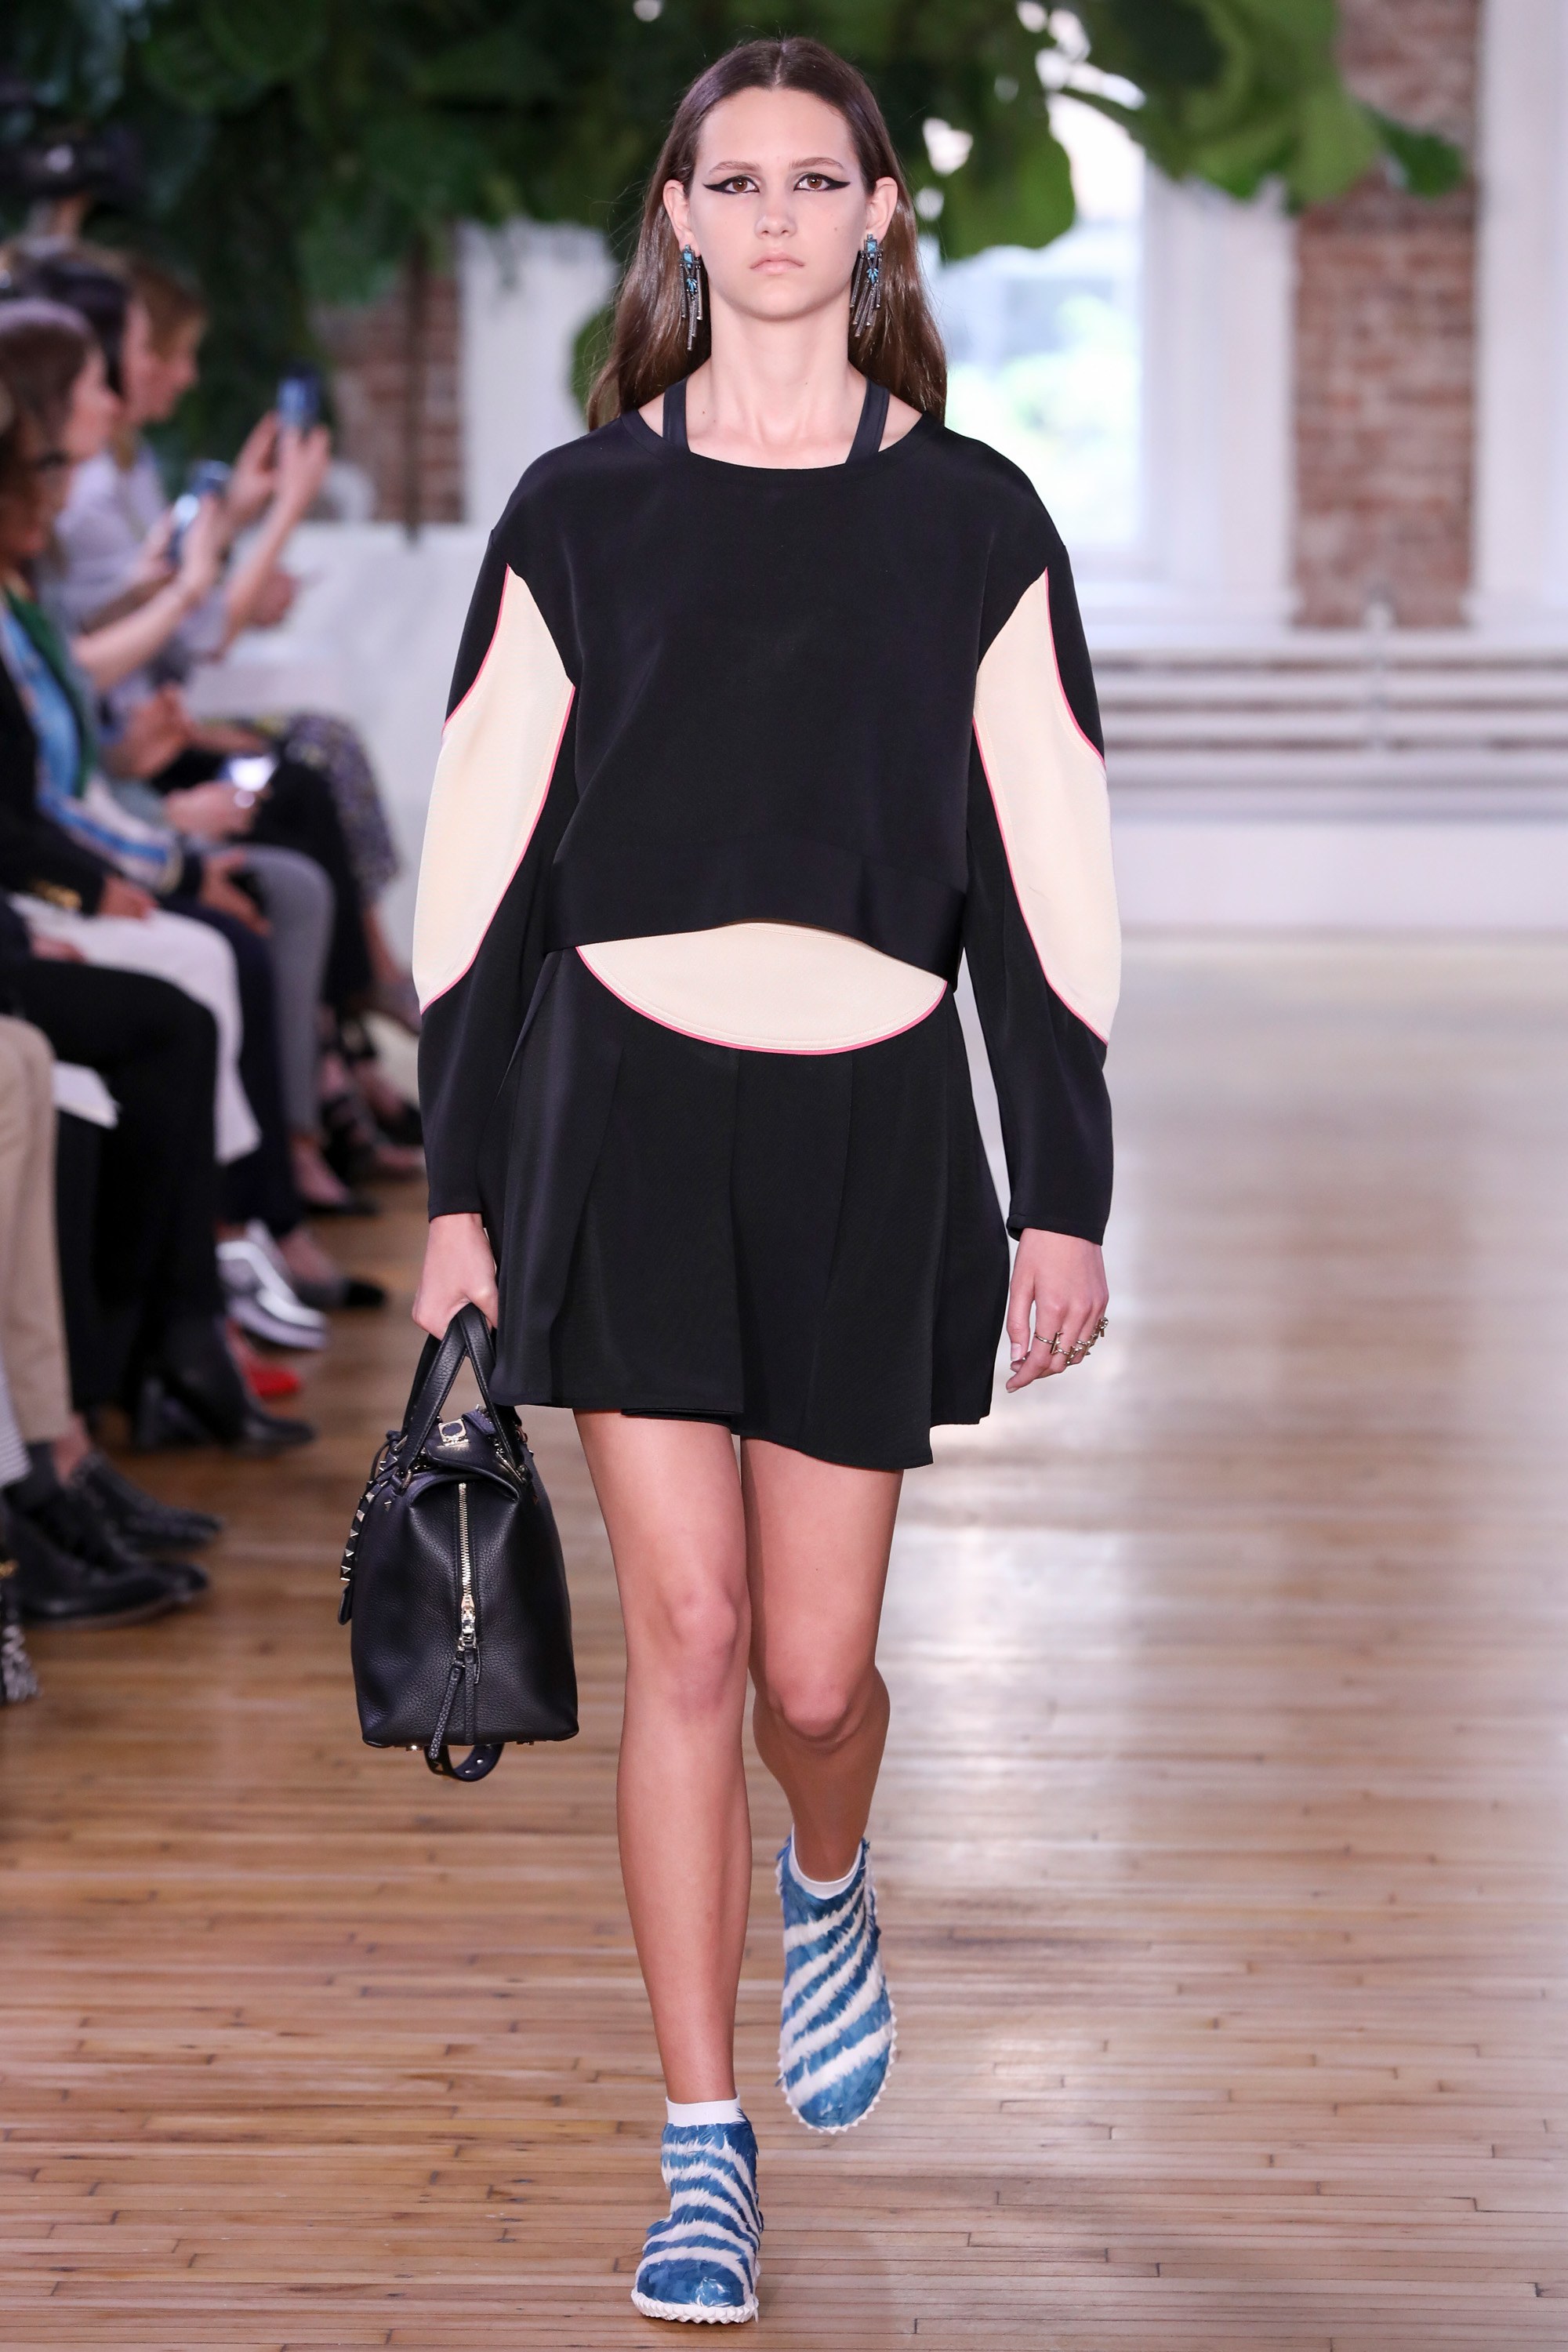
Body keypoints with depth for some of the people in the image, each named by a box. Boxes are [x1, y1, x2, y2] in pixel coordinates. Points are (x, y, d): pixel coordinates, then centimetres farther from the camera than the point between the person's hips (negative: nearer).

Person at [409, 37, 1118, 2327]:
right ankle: (706, 2153, 6)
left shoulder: (971, 522, 5)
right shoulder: (581, 512, 6)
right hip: (627, 1105, 0)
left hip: (870, 1124, 0)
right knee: (687, 1636, -5)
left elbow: (1052, 886, 5)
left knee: (814, 1666, 2)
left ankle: (829, 1887, 39)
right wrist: (460, 1190, 2)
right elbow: (481, 863, 6)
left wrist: (1066, 1196, 1)